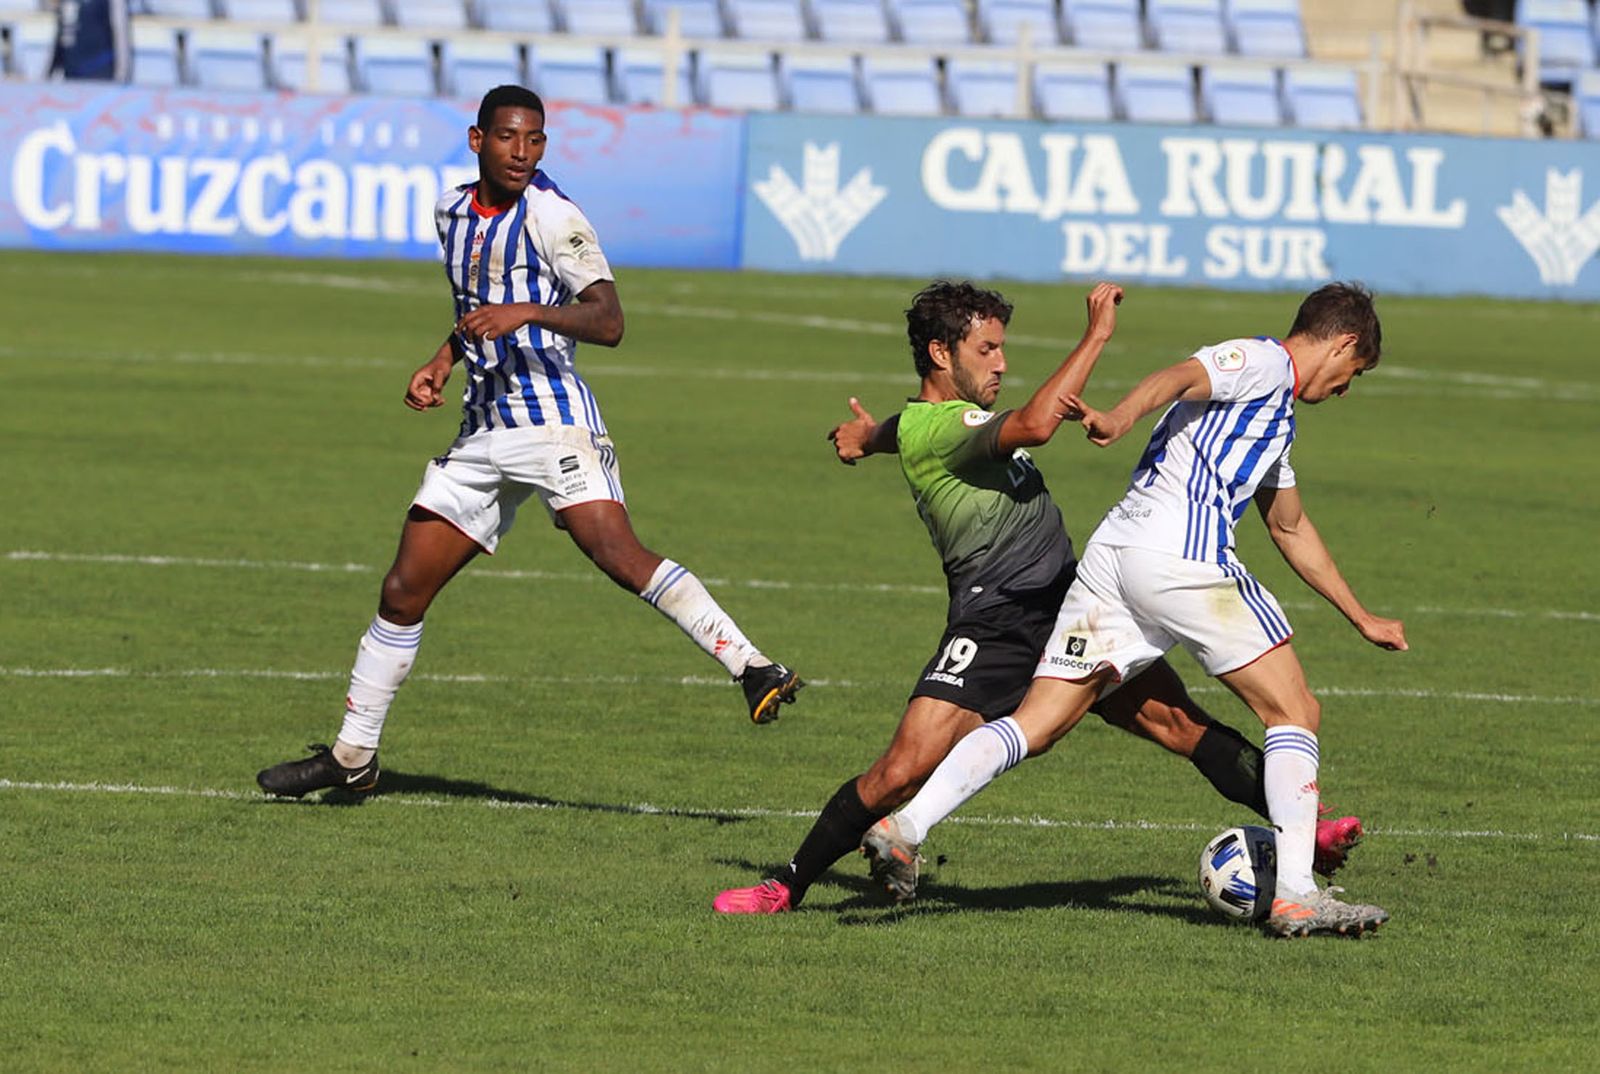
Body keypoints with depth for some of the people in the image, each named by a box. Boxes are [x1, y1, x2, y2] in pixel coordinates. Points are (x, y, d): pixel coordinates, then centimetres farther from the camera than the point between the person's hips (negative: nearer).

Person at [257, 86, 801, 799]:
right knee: (403, 591, 8)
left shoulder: (551, 216, -9)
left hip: (553, 415, -7)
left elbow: (608, 321, -20)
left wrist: (526, 313, -33)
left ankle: (752, 668, -26)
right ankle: (352, 756, 18)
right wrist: (443, 360, 16)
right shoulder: (453, 212, 13)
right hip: (484, 432, 7)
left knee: (620, 557, -27)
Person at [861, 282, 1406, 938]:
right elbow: (1179, 378, -16)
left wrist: (1362, 619, 52)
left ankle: (906, 825, -13)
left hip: (1111, 555, 9)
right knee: (1295, 714, 0)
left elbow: (1290, 528, 46)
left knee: (1035, 725, 1)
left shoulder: (1276, 411, 35)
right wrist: (1117, 421, -37)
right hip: (1183, 556, -9)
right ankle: (1295, 895, -7)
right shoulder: (1265, 361, 5)